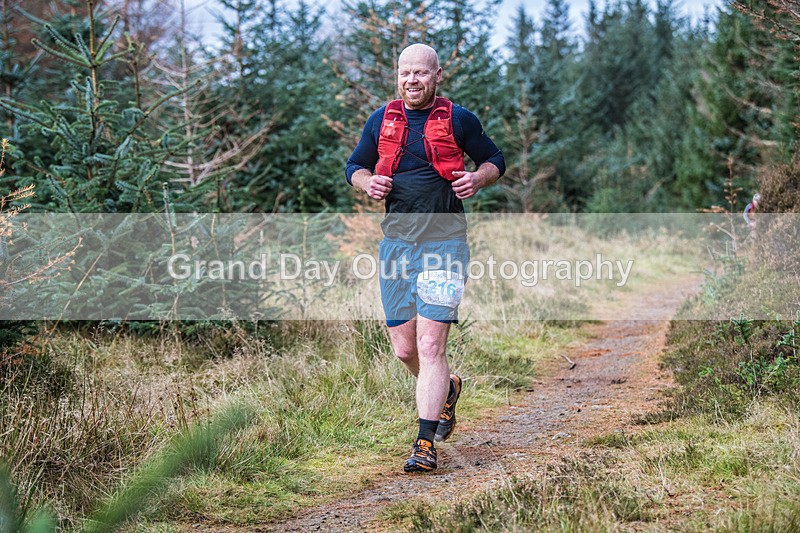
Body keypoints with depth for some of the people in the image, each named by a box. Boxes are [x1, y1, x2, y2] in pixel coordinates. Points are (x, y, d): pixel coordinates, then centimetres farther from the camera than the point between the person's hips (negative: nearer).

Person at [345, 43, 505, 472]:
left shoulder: (459, 120, 3)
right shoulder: (381, 120, 11)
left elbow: (495, 160, 15)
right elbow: (355, 166, 22)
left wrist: (477, 179, -7)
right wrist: (368, 183, 0)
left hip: (444, 241, -4)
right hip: (396, 240, 4)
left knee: (430, 345, -12)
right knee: (404, 348, 6)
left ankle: (425, 444, -9)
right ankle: (446, 390, 38)